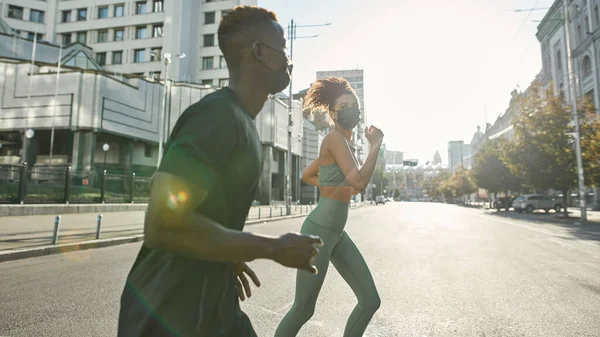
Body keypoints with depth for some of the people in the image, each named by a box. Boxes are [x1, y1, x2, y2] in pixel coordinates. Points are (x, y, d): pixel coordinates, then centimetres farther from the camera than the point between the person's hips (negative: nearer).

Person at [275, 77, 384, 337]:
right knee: (303, 309, 4)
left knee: (370, 300, 10)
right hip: (319, 231, -9)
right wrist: (376, 144, -13)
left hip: (337, 233, 9)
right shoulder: (335, 138, -13)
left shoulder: (343, 143, 15)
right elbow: (359, 182, -25)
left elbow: (307, 175, 24)